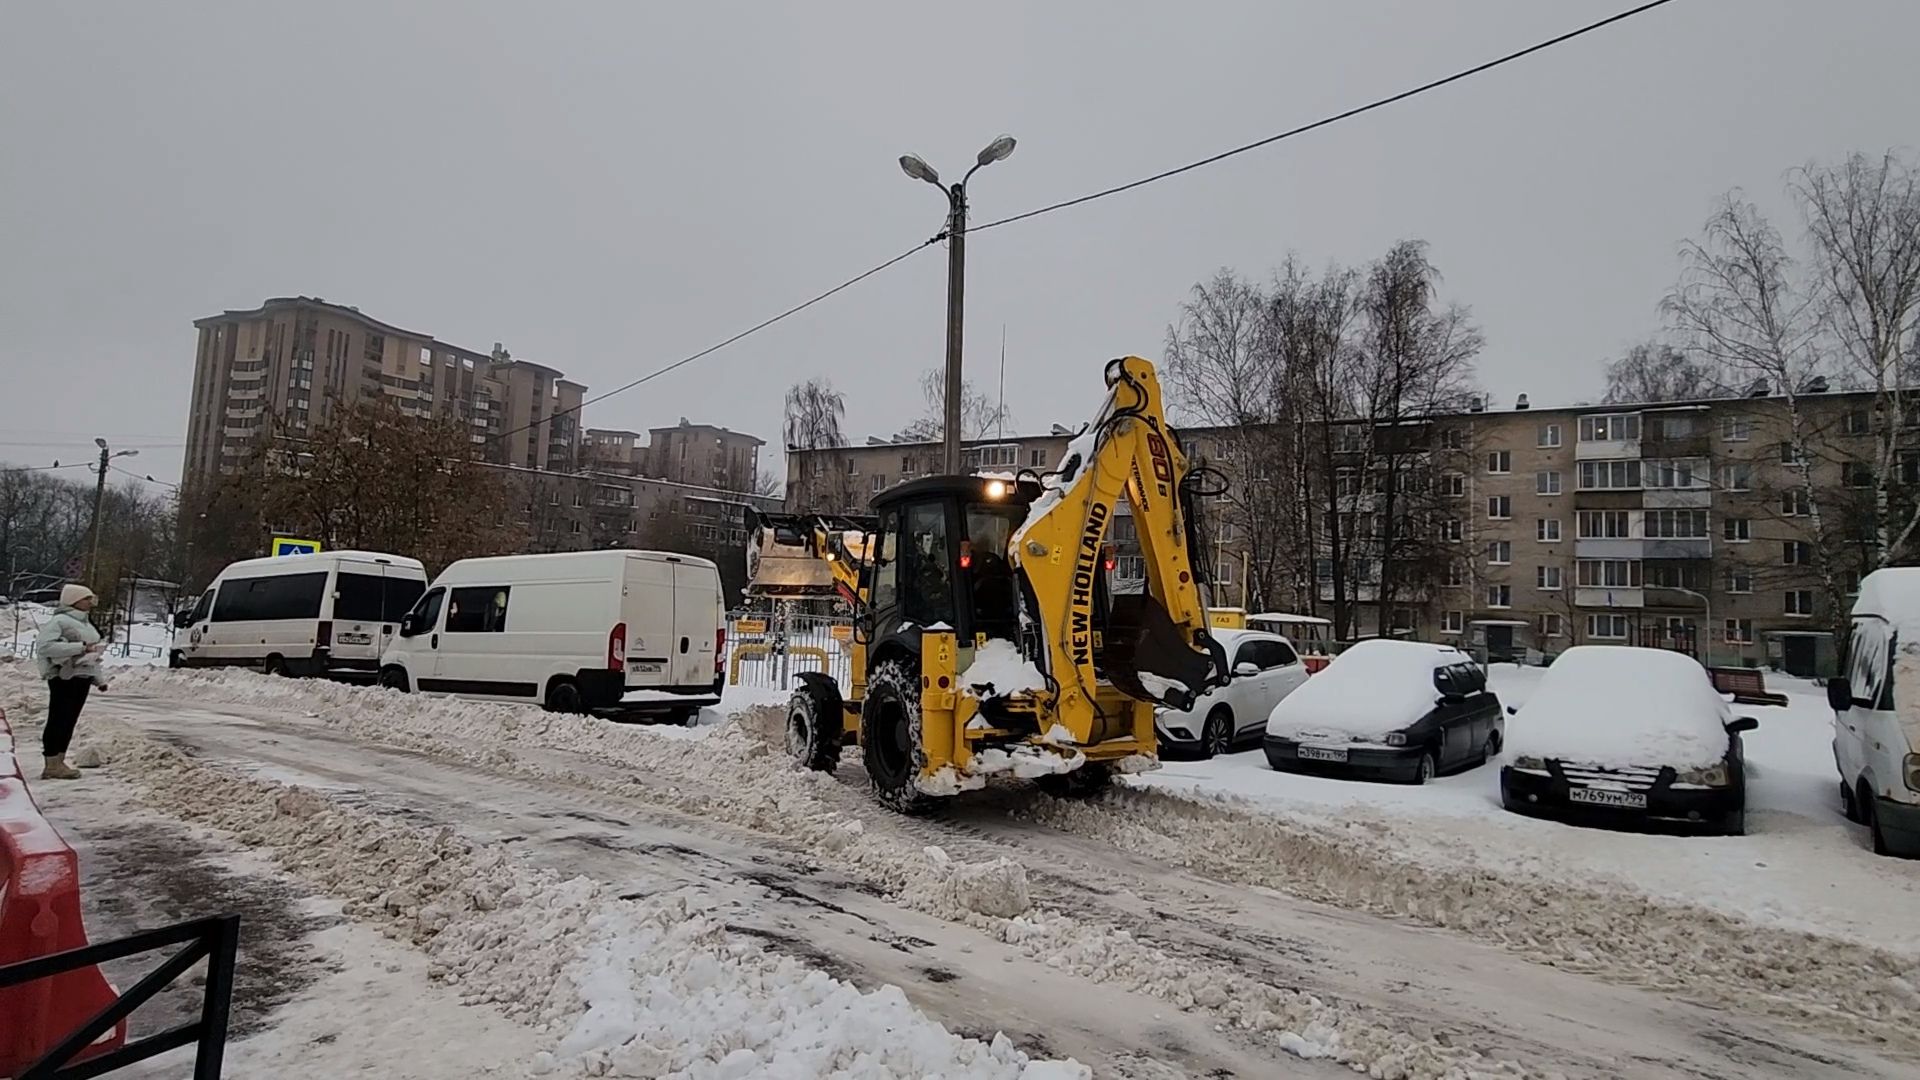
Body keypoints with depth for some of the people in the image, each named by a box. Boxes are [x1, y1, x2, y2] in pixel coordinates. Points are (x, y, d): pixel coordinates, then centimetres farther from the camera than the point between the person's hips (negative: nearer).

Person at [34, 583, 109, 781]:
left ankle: (59, 762, 18)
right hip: (64, 677, -9)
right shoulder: (59, 621, -10)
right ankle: (52, 765, -1)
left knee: (69, 722, 11)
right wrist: (81, 647, -24)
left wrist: (99, 678, 18)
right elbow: (43, 647, -24)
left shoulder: (84, 623, 17)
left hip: (82, 678, 9)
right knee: (59, 720, -5)